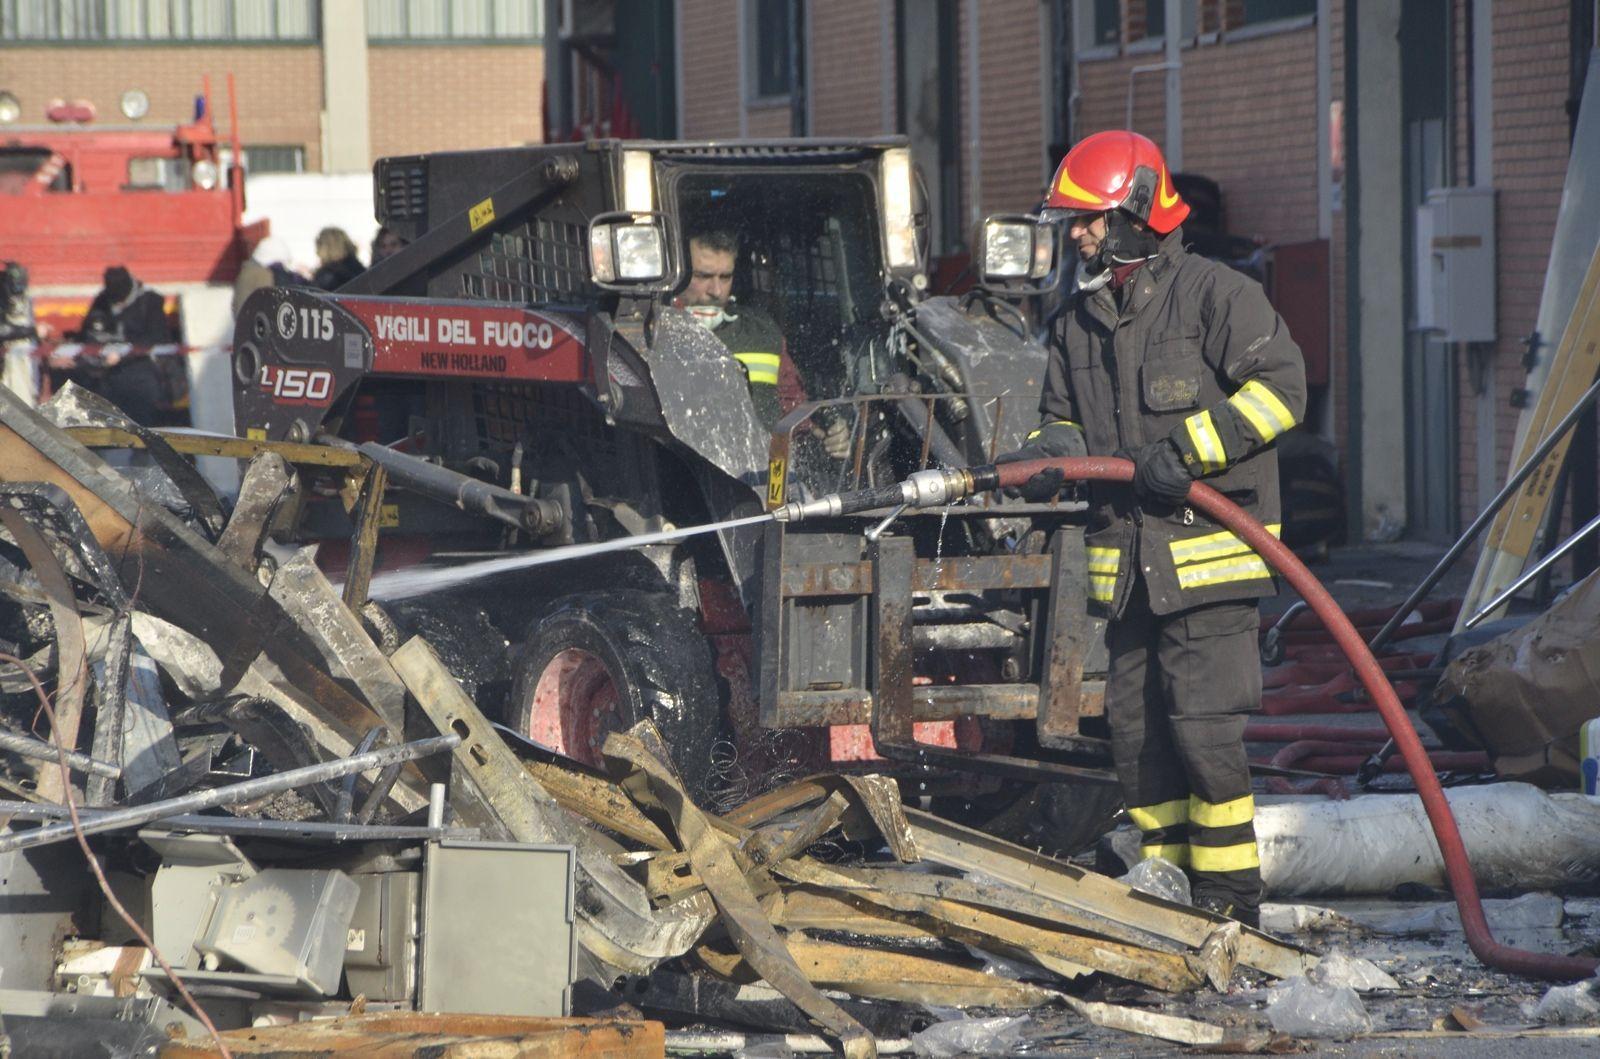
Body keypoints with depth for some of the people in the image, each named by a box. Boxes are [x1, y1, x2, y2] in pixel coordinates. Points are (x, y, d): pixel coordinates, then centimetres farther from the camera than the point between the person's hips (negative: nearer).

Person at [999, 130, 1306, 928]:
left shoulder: (1215, 295, -6)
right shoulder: (1079, 324, 15)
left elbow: (1278, 387, -10)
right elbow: (1065, 419, 22)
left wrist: (1190, 449, -18)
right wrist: (1047, 456, -2)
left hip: (1209, 554, -7)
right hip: (1127, 557, 7)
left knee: (1202, 726, -11)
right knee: (1135, 729, 8)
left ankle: (1231, 899, -4)